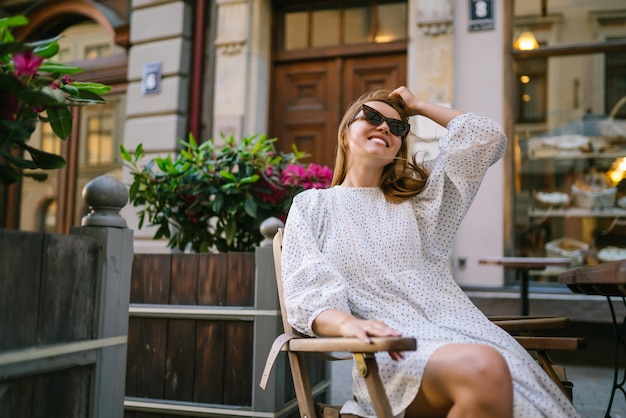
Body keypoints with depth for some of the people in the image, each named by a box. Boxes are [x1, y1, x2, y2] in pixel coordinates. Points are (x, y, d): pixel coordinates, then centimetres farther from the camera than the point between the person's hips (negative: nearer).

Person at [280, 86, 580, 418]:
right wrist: (348, 323, -22)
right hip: (392, 351, -3)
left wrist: (418, 105, 30)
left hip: (459, 329, 4)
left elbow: (487, 137, 23)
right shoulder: (311, 206, 15)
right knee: (483, 369, -35)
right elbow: (306, 295, 1)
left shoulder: (416, 198, 25)